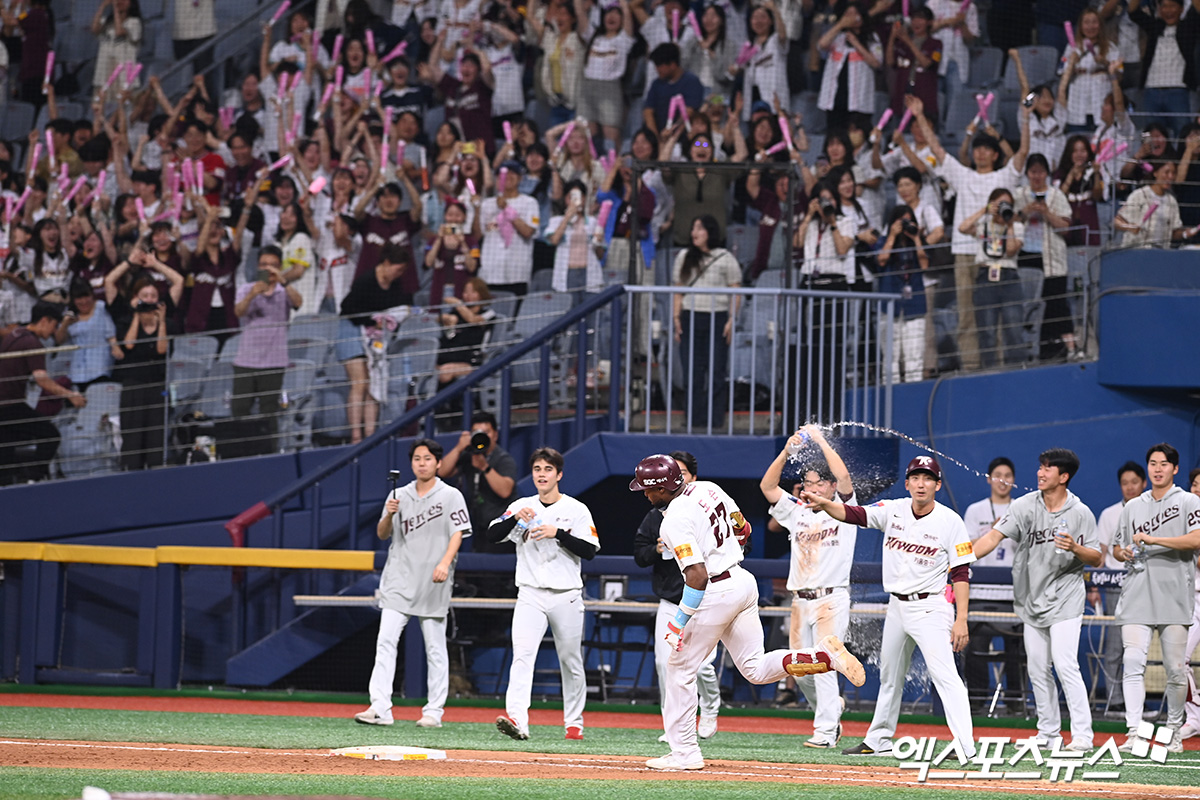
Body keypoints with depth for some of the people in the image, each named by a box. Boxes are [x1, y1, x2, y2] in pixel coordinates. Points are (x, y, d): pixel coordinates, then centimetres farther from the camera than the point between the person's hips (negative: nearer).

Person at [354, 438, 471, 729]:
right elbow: (382, 534, 12)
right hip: (399, 580, 3)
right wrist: (389, 515, -10)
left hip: (433, 583, -3)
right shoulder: (399, 496, 13)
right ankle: (380, 709, -15)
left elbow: (457, 533, -7)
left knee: (435, 647, 2)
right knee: (386, 640, -10)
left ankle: (434, 711, 8)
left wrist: (445, 563, -22)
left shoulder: (450, 496, 2)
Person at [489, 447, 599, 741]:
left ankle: (574, 723, 20)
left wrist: (557, 533, -19)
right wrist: (515, 518, -18)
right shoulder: (522, 507, 8)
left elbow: (590, 551, -7)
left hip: (567, 596, 0)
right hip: (531, 595, 0)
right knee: (522, 654, -17)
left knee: (571, 662, 7)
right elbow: (492, 536, -1)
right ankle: (517, 720, -30)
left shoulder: (576, 510, 2)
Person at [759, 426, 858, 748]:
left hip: (832, 599, -6)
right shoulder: (797, 513, 16)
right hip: (800, 600, 6)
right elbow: (767, 486, 8)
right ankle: (830, 711, 28)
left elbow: (844, 477, -15)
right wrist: (786, 452, -3)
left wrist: (820, 440, -9)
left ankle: (825, 731, -14)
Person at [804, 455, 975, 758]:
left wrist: (961, 619, -16)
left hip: (930, 608, -6)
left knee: (944, 675, -19)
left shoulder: (950, 521, -9)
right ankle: (878, 741, 33)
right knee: (889, 676, 18)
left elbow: (960, 574, -10)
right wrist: (824, 504, -27)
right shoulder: (893, 511, 3)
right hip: (897, 606, 6)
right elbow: (853, 514, -8)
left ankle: (966, 747, -25)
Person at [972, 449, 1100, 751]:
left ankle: (1082, 735, -15)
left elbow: (1096, 559, -2)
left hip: (1065, 598, -4)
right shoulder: (1025, 506, -1)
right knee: (1037, 670, 8)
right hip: (1032, 599, 4)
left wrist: (1075, 548, -23)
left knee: (1065, 664, -15)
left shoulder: (1080, 513, -6)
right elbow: (994, 536, -9)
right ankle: (1048, 733, 19)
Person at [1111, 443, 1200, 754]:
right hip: (1136, 596, 3)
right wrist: (1124, 553, 0)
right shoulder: (1133, 507, 17)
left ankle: (1174, 732, 14)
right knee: (1133, 661, -12)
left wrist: (1153, 540, -19)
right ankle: (1134, 734, -17)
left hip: (1174, 596, -3)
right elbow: (1117, 548, 25)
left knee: (1175, 667, 0)